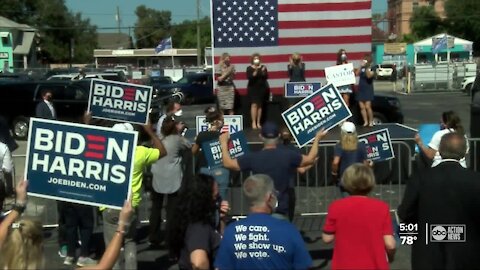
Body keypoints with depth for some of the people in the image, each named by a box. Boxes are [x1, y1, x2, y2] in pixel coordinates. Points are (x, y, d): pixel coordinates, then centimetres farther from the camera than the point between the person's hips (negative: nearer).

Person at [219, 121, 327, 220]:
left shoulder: (253, 158, -7)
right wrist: (317, 138, 22)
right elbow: (310, 159, 8)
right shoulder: (288, 155, -7)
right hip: (280, 211, 0)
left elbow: (228, 163, 2)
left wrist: (224, 143, 17)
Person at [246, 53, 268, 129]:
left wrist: (263, 71, -19)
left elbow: (266, 77, -1)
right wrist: (255, 71, -25)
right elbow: (249, 77, -14)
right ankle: (253, 122, -12)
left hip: (261, 88, 3)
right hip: (252, 88, -3)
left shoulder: (263, 67, 7)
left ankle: (258, 123, 8)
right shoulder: (249, 68, 0)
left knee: (260, 105, 4)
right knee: (254, 104, -11)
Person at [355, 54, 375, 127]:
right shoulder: (362, 68, 9)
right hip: (360, 89, 5)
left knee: (367, 106, -11)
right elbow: (357, 74, -7)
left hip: (368, 90, -5)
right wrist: (361, 66, -15)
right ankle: (365, 122, 8)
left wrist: (367, 67, -24)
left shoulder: (372, 68, -3)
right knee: (362, 107, 2)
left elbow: (369, 75, -20)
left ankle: (371, 122, -2)